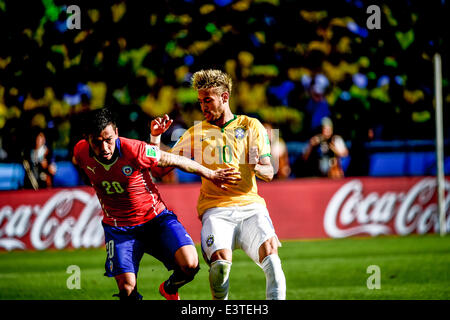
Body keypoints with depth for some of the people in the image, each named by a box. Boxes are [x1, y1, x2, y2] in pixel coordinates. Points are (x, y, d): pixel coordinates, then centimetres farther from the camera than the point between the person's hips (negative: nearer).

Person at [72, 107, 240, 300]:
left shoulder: (135, 150, -25)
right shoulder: (81, 152, -16)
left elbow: (175, 161, -8)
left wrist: (210, 174, 2)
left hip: (155, 218, -1)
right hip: (119, 228, 1)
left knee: (189, 264, -21)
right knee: (126, 288, -18)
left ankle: (170, 289, 14)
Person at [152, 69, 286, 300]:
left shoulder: (250, 126, 13)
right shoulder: (196, 133, 17)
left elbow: (269, 173, 7)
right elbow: (161, 167, 14)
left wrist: (256, 167, -16)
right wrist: (156, 139, -3)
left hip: (249, 204, 0)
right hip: (215, 209, 0)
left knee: (270, 252, -28)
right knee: (220, 261, -28)